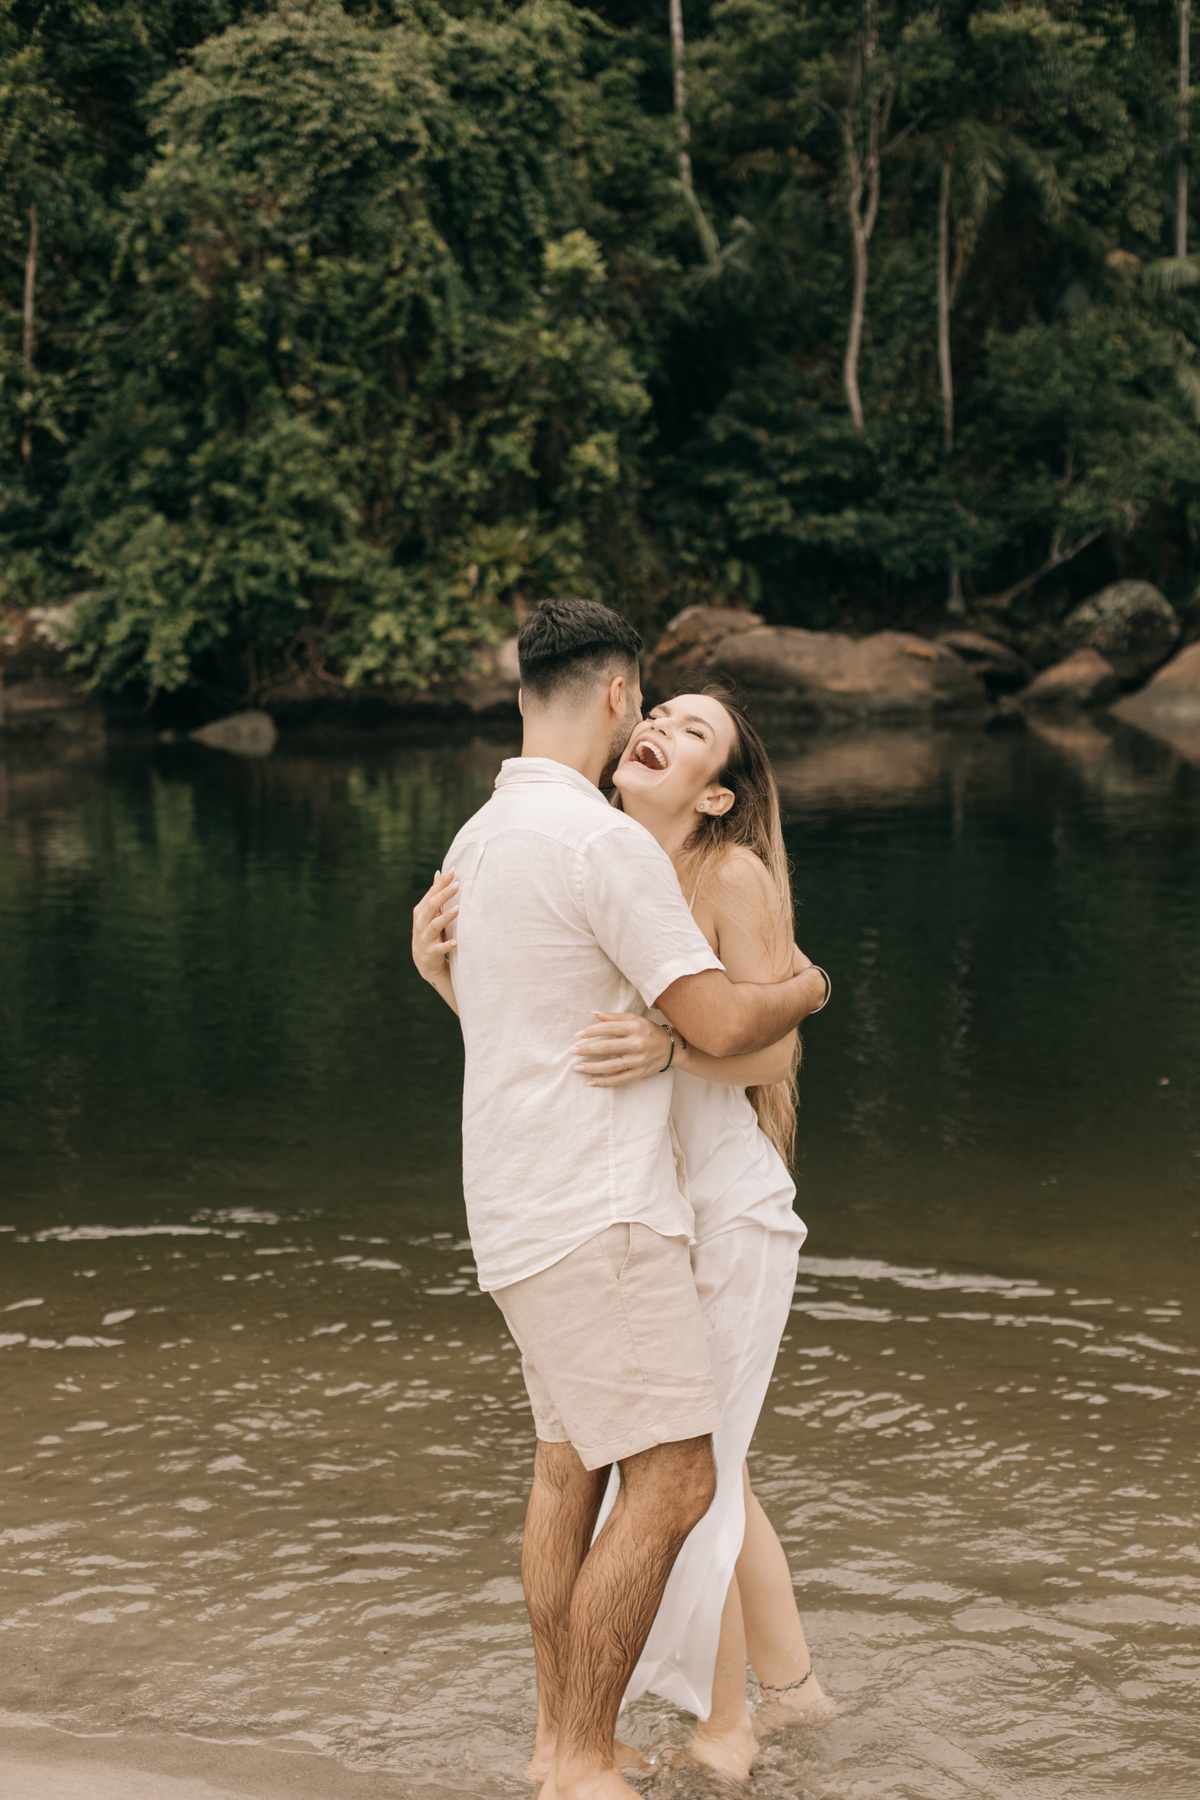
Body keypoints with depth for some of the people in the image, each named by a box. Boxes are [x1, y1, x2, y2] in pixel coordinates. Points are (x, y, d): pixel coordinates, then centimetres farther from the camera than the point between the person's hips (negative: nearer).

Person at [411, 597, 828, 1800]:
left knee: (570, 1461, 19)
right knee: (672, 1484, -6)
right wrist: (803, 991, 5)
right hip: (593, 1215, -10)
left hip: (522, 1203, 10)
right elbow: (723, 1026, -18)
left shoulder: (479, 841, 12)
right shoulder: (604, 842, -18)